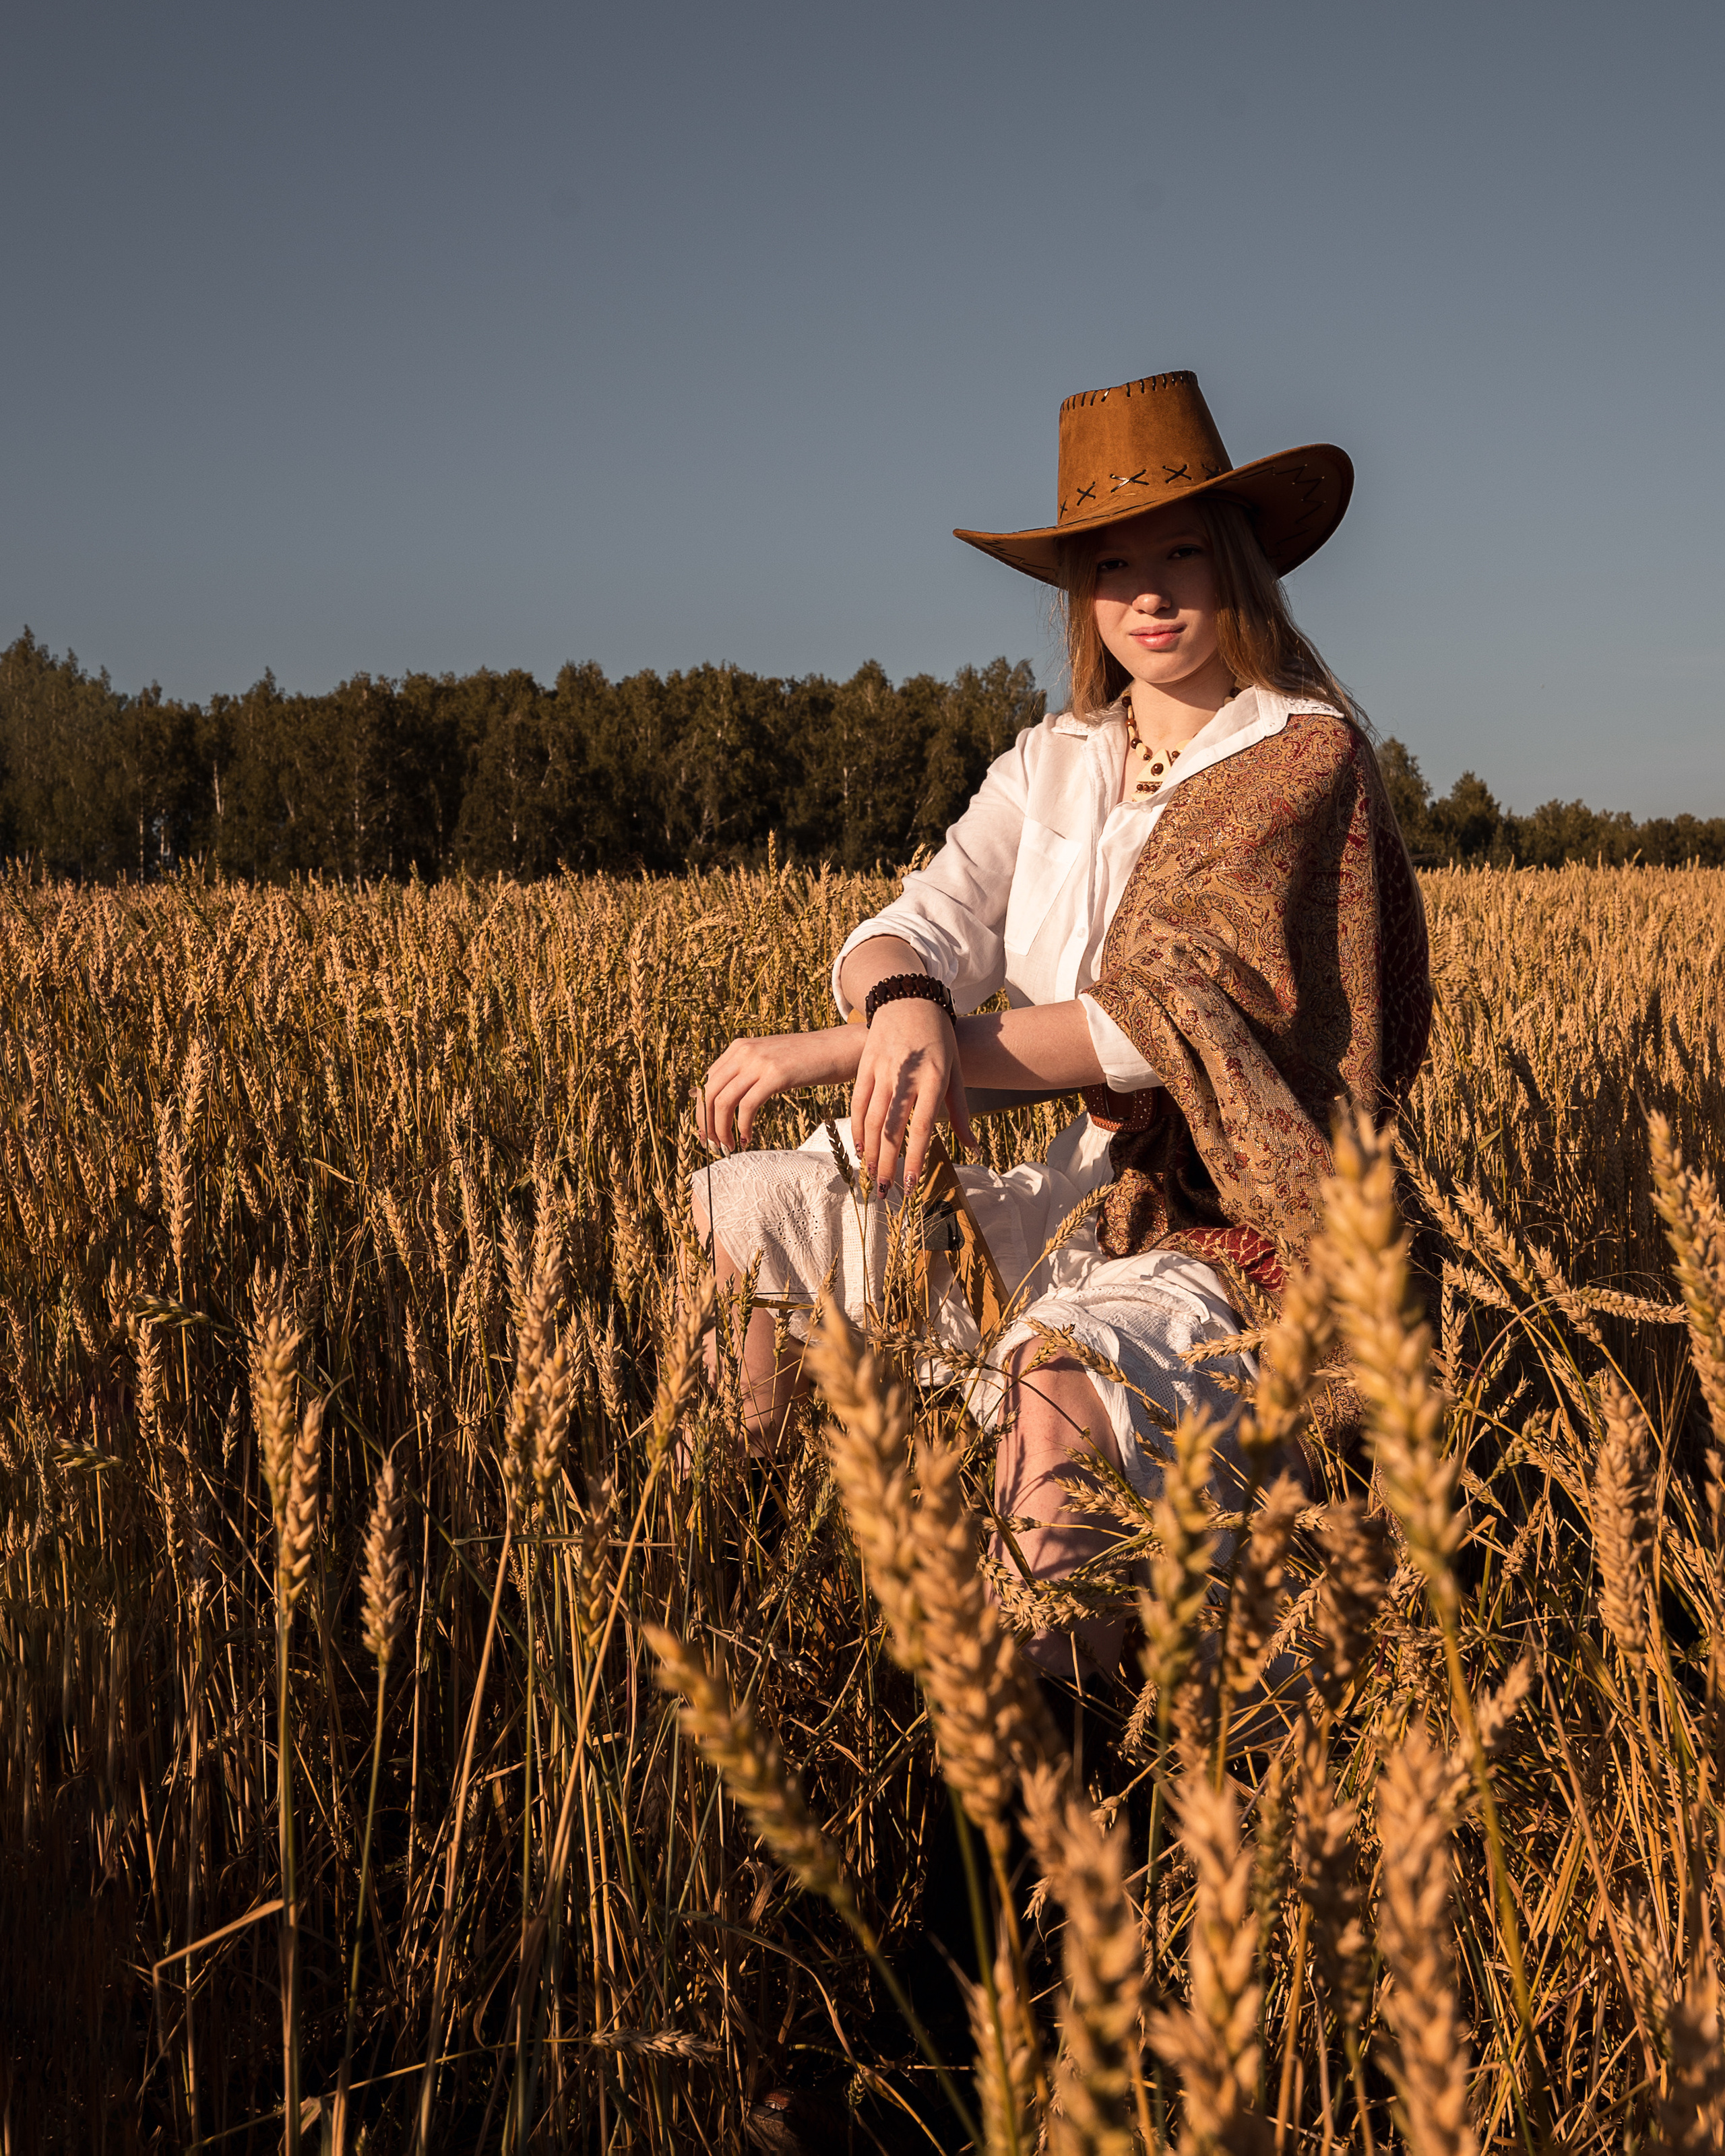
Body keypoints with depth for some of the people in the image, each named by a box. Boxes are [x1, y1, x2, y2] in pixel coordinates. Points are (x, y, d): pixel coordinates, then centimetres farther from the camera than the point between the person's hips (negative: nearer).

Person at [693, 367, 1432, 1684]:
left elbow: (1162, 1026, -22)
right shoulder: (1054, 763, 9)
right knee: (729, 1208, -1)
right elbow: (909, 928, -5)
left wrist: (837, 1051, -24)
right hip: (1075, 1194, 7)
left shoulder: (1305, 754, -11)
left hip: (1230, 1238, -7)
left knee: (1055, 1388, -38)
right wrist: (905, 1001, -34)